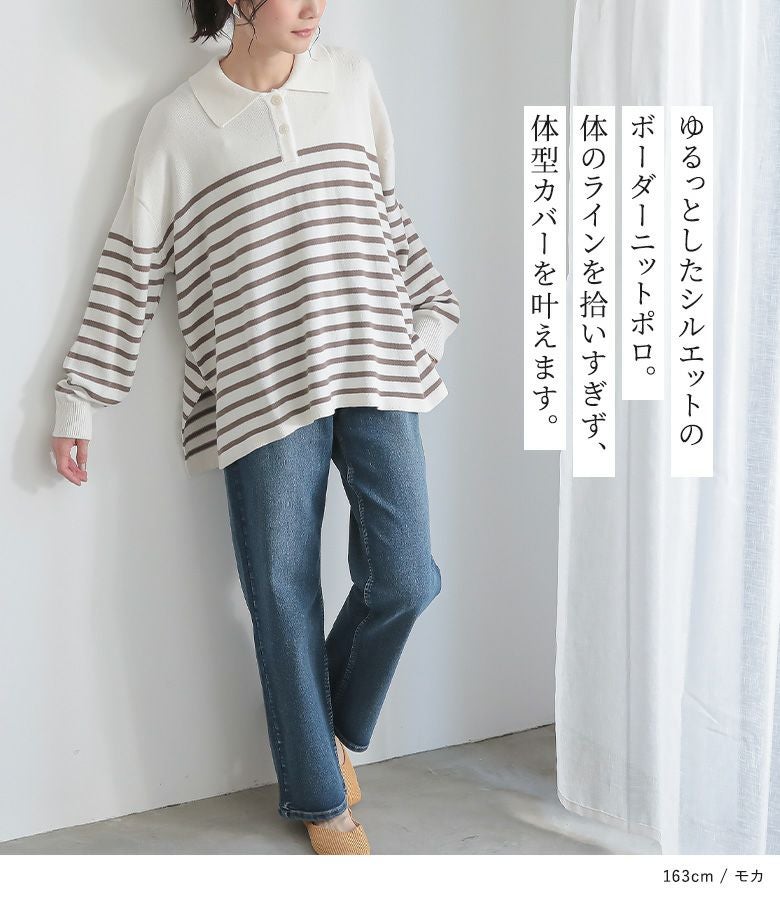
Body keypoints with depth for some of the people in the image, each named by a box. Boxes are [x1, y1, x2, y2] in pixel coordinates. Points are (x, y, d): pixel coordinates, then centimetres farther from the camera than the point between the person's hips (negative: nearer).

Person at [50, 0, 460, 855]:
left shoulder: (352, 80, 9)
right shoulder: (178, 121, 0)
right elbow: (129, 269, 2)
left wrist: (431, 313, 18)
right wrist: (77, 399, 2)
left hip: (373, 373, 3)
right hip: (260, 392, -3)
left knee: (404, 578, -1)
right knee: (285, 597, 4)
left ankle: (332, 722, 30)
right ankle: (318, 797, 24)